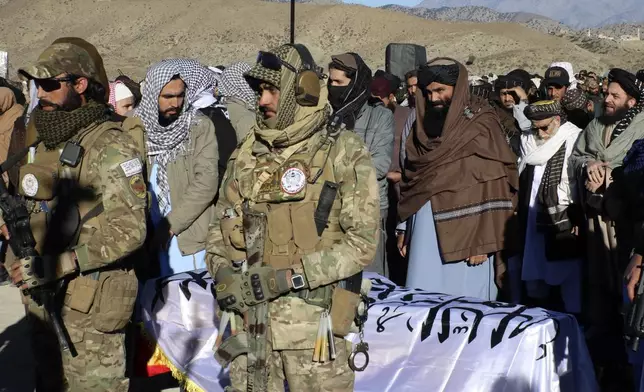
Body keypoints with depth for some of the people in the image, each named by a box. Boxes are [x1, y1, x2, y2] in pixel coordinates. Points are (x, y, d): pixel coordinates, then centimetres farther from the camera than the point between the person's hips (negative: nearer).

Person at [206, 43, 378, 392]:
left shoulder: (345, 154, -6)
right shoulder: (247, 155, 8)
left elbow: (362, 244, -10)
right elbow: (221, 226, 16)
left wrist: (290, 276, -17)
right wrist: (222, 273, -4)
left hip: (314, 320, -4)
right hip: (250, 315, 4)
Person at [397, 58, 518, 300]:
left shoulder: (481, 126, -4)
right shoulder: (423, 125, 13)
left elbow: (493, 187, -10)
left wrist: (483, 241, -15)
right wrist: (404, 228, 12)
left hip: (463, 231, -5)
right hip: (425, 228, 5)